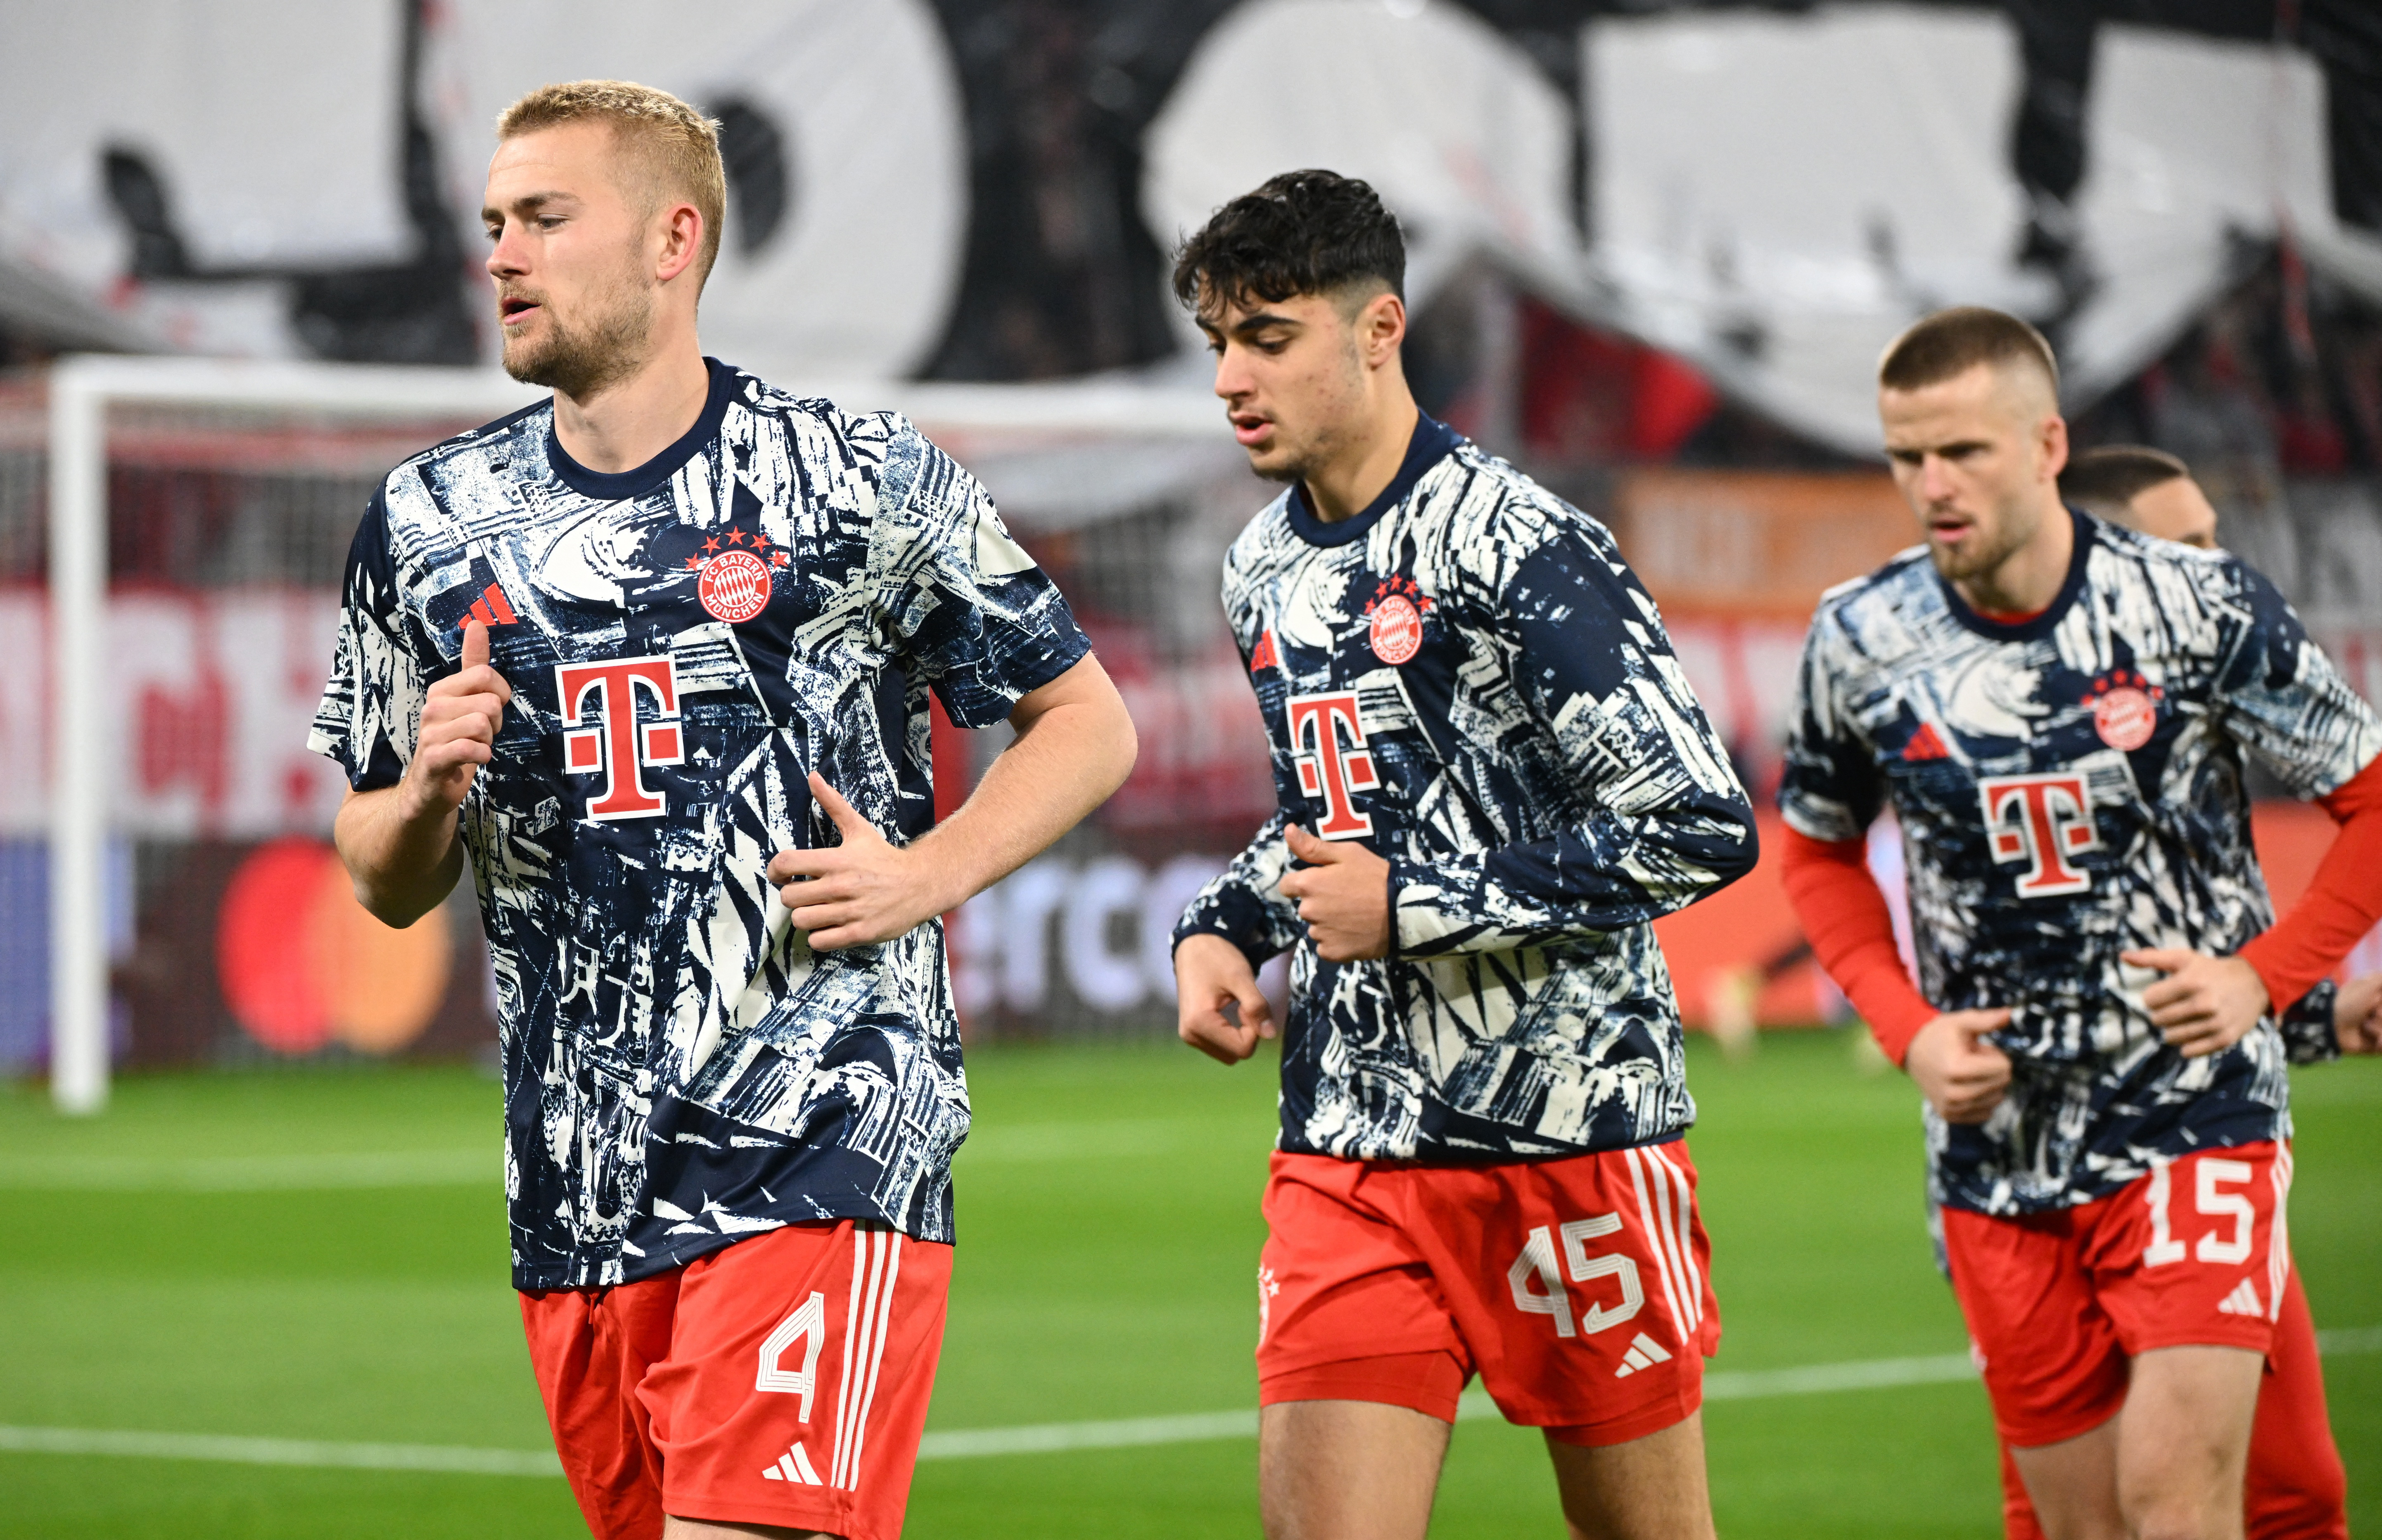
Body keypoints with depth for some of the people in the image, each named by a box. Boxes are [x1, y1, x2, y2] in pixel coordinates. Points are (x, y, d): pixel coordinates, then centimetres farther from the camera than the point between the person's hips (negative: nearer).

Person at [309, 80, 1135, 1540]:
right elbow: (387, 886, 17)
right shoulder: (430, 523, 10)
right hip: (578, 1193, 5)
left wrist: (930, 874, -8)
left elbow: (1086, 722, 8)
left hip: (822, 1147, -5)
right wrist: (429, 791, -6)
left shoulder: (865, 482, 0)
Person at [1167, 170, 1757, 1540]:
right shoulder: (1266, 571, 12)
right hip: (1349, 1148, 6)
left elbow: (1702, 829, -19)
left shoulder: (1518, 548, -14)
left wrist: (1415, 906, -16)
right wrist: (1226, 926, 9)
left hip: (1571, 1122, -6)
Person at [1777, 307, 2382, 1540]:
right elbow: (1817, 850, 16)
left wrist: (2265, 975, -7)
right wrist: (1909, 1029, 1)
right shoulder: (1861, 641, -1)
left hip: (2196, 1120, -3)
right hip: (1995, 1148, 3)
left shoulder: (2201, 609, -8)